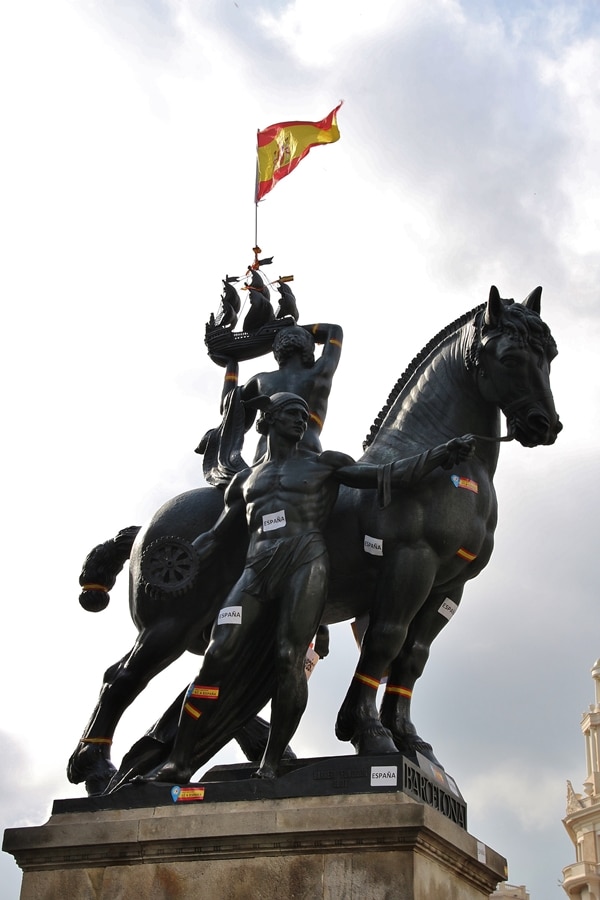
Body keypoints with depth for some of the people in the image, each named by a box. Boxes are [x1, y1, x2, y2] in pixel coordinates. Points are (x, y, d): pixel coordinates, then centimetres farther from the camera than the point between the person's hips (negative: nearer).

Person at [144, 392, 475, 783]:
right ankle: (179, 762, -10)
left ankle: (270, 766, -12)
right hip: (257, 570, 3)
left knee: (289, 660, -16)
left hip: (306, 564, -2)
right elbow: (215, 536, 25)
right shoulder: (246, 479, 24)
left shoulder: (324, 464, 15)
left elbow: (387, 476, 8)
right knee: (218, 657, -11)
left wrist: (441, 455, -1)